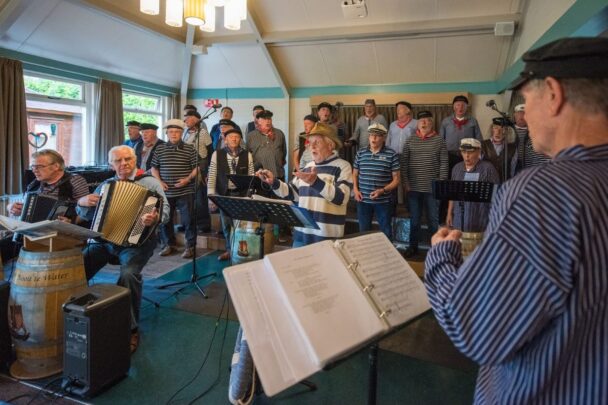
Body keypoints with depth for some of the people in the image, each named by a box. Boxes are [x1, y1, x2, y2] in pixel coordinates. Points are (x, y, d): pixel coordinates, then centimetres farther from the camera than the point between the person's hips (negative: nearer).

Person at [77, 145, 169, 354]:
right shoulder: (105, 185, 16)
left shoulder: (150, 182, 1)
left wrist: (156, 218, -34)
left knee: (129, 274, -31)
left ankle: (131, 329, -14)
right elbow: (86, 215, 21)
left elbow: (165, 211, -10)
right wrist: (82, 201, -2)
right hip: (104, 240, 5)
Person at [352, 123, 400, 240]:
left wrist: (382, 190, -18)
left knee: (386, 232, 9)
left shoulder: (391, 155, -6)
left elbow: (396, 179, -5)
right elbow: (355, 174, 14)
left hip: (383, 201, -3)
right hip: (363, 200, 3)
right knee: (363, 231, 16)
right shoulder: (360, 153, 4)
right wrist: (355, 190, -2)